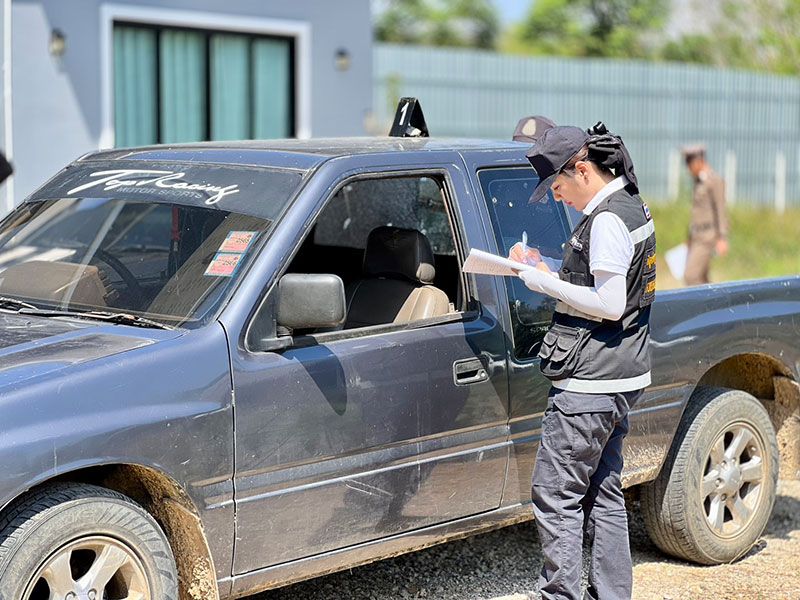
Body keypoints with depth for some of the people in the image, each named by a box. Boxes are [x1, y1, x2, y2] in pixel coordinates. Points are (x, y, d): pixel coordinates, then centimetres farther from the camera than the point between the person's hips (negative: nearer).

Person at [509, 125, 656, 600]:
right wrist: (546, 271, 8)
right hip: (619, 377, 11)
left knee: (555, 494, -6)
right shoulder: (631, 206, 13)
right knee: (604, 493, 16)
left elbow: (609, 305, -22)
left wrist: (543, 281, -14)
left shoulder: (607, 221, -18)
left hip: (590, 382, -11)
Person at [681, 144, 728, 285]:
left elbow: (721, 211, -15)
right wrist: (690, 238, 23)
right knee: (700, 281, 6)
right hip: (697, 236, 9)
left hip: (708, 236, -9)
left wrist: (722, 239, -22)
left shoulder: (715, 180, -11)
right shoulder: (699, 181, 18)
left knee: (690, 276, -15)